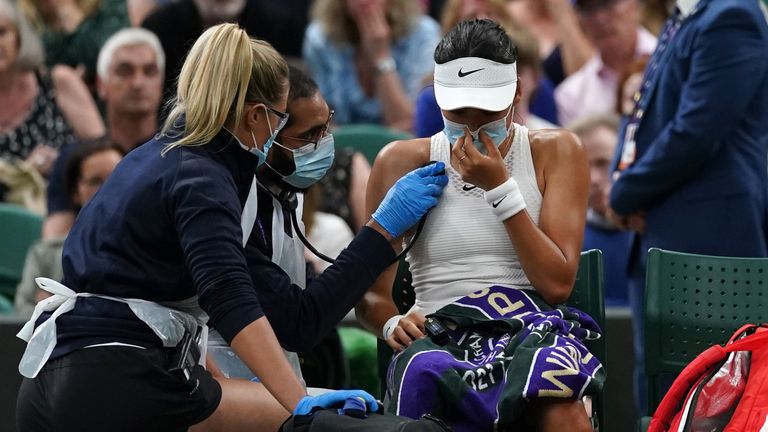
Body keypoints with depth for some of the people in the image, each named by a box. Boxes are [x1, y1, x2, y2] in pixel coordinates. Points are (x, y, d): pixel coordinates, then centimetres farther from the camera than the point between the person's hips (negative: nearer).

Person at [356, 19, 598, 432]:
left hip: (530, 332, -1)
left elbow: (557, 284, -1)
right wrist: (392, 323, -15)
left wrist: (499, 186, -7)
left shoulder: (555, 152, 10)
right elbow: (371, 295, 9)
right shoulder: (403, 162, 11)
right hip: (436, 339, 1)